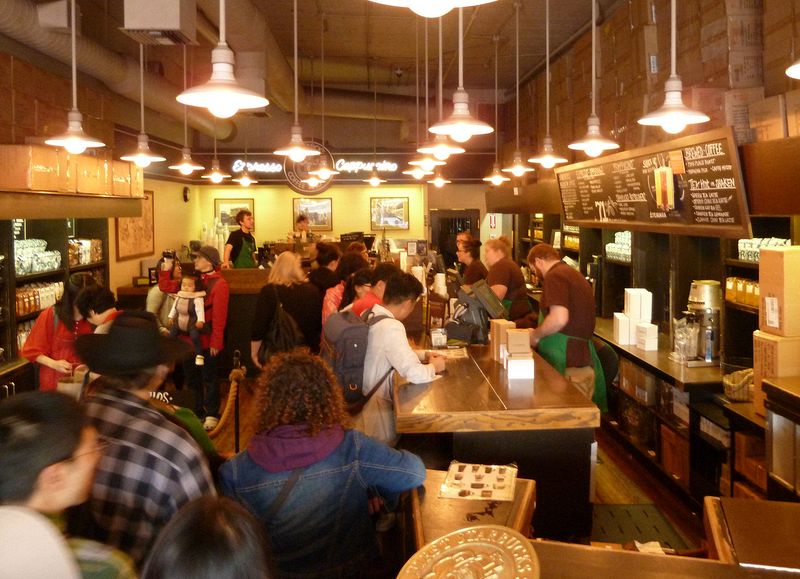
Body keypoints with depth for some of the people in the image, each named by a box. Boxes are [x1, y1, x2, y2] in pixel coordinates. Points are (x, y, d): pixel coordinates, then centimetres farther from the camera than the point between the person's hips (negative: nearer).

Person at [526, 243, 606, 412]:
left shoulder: (555, 276, -10)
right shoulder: (573, 274, 21)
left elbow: (559, 318, -24)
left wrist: (535, 335, -7)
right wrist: (540, 334, 22)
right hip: (582, 359, 10)